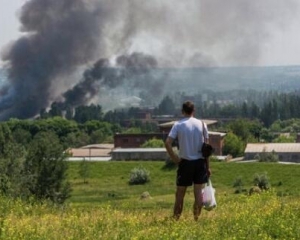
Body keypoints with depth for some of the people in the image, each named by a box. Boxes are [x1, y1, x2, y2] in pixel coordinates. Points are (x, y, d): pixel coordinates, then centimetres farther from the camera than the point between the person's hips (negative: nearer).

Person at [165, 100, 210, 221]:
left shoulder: (178, 125, -5)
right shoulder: (201, 124, 0)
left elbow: (167, 143, -15)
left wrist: (174, 158, -4)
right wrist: (208, 166, 6)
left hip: (185, 162, -1)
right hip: (200, 161, 1)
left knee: (180, 193, 8)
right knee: (198, 191, 6)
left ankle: (176, 218, 12)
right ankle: (197, 218, 4)